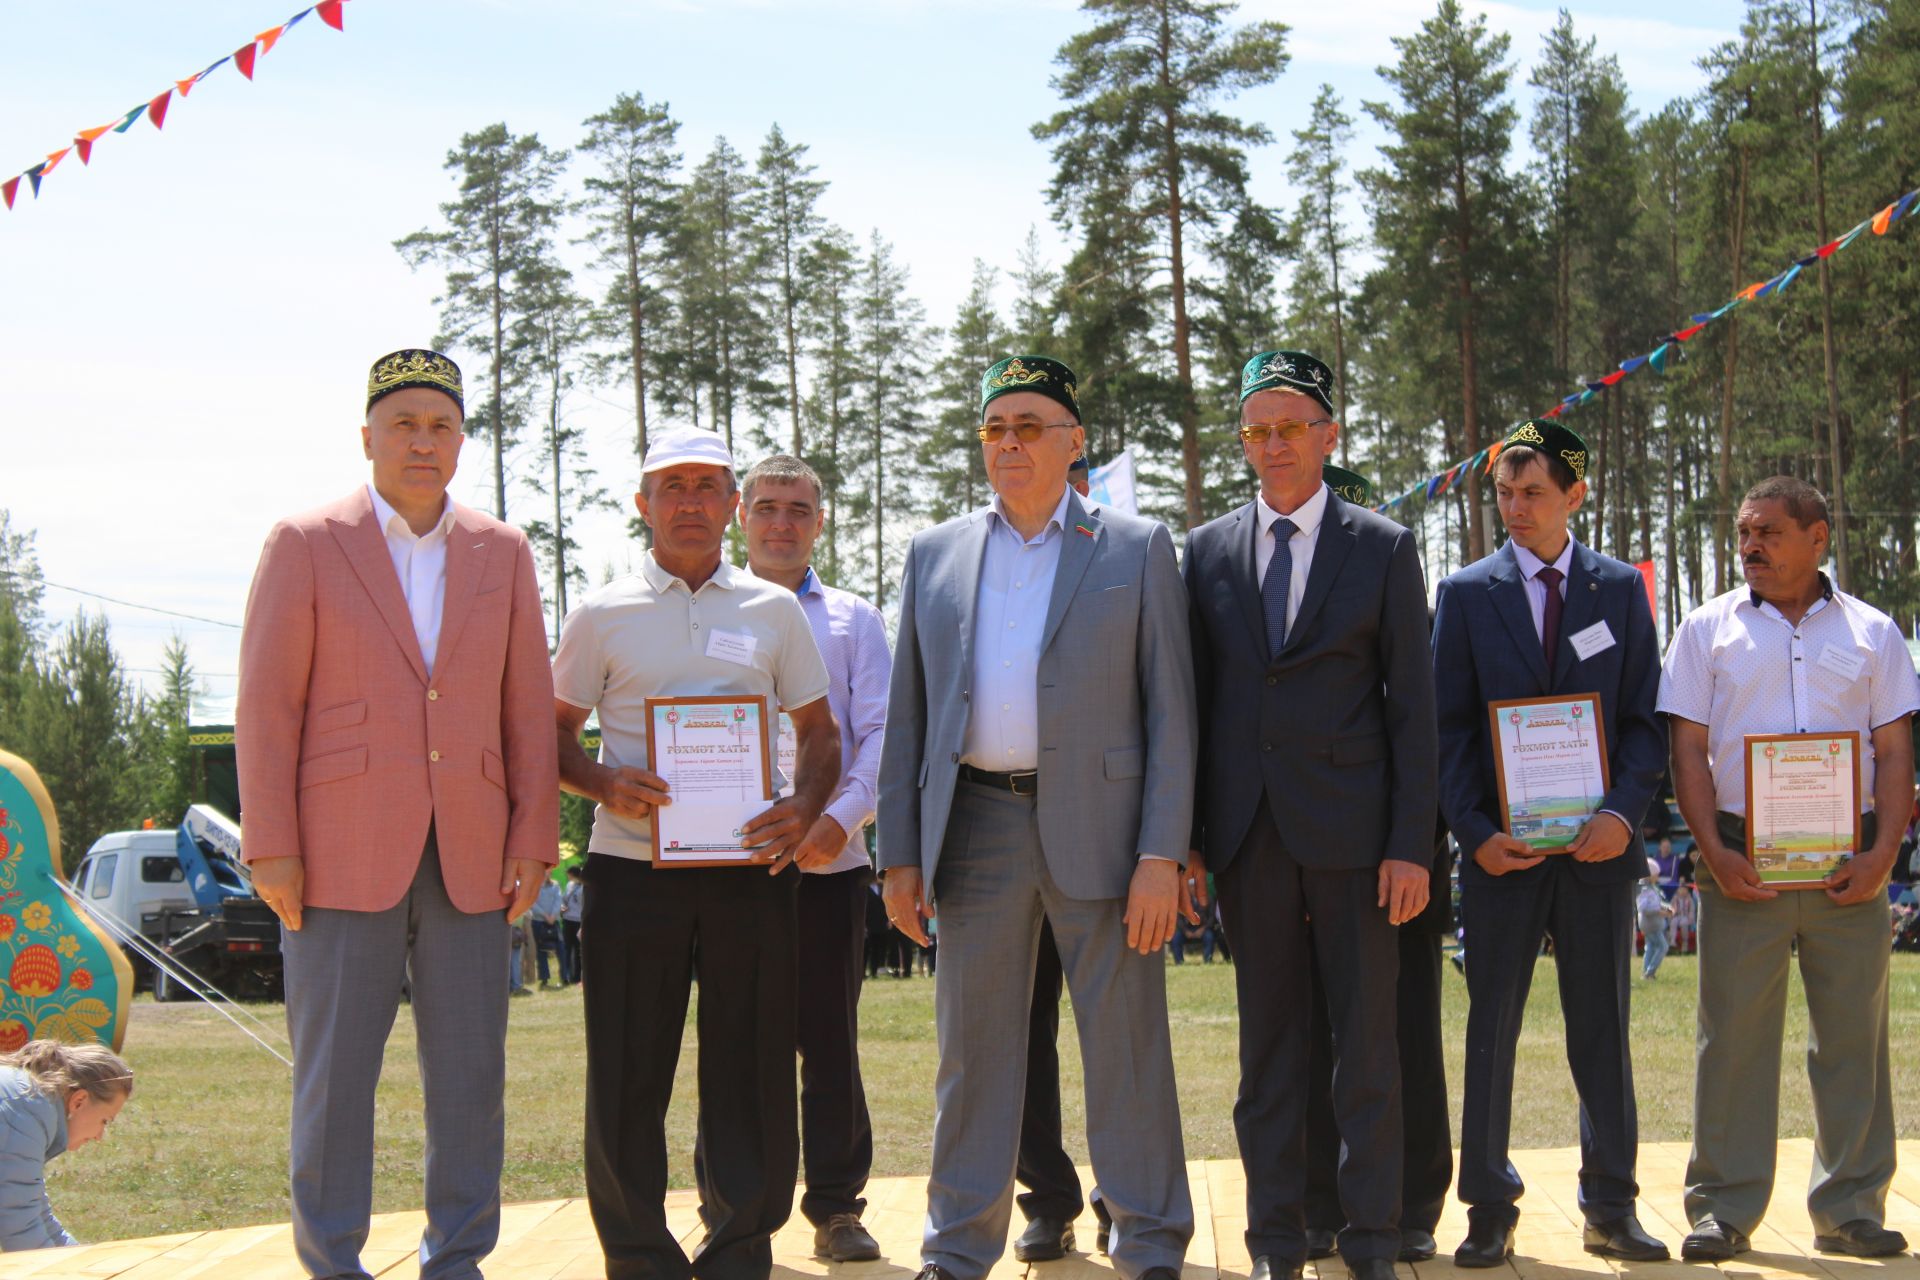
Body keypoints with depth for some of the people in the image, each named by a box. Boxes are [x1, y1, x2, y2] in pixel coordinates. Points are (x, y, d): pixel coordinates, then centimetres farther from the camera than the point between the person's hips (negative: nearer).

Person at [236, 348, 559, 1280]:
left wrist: (532, 840, 3)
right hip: (343, 853, -3)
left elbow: (529, 708, 11)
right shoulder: (306, 545, 3)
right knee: (334, 1073, 0)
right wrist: (271, 849, -7)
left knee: (470, 1073, 5)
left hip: (468, 858, 3)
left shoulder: (503, 554, 11)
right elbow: (266, 705, -1)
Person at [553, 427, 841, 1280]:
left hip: (751, 865, 1)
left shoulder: (774, 612, 11)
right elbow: (552, 733, 10)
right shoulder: (603, 616, 7)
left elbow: (819, 733, 14)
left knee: (751, 1071, 3)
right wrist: (601, 784, -11)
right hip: (632, 866, -1)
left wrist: (805, 807, -6)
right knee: (627, 1075, 0)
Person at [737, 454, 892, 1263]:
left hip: (828, 858, 0)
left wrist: (842, 816, -14)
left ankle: (836, 1206, 11)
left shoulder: (852, 619, 11)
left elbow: (880, 731, 3)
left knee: (830, 1039, 3)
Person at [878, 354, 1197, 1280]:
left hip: (1099, 823, -2)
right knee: (972, 1049, 7)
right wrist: (901, 853, 4)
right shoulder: (934, 555, 12)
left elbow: (1169, 710, 0)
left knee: (1127, 1048, 2)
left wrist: (1161, 855, -9)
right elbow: (907, 715, 12)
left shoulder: (1137, 549, 5)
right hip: (975, 828, 2)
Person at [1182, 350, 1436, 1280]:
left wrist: (1411, 844, -7)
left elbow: (1411, 705, 1)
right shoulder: (1207, 551, 9)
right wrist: (1184, 836, 2)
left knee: (1365, 1040, 2)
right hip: (1249, 831, 2)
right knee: (1268, 1044, 7)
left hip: (1351, 828, -2)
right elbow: (1195, 698, 9)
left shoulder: (1384, 548, 4)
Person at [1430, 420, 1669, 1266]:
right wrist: (1475, 832, -10)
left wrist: (1622, 813, -11)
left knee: (1602, 1027, 7)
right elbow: (1448, 727, 1)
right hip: (1501, 845, -1)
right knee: (1490, 1028, 3)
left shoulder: (1620, 588, 7)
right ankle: (1490, 1213, 11)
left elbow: (1645, 718, 4)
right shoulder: (1466, 593, 4)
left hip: (1598, 845, 1)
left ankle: (1610, 1208, 16)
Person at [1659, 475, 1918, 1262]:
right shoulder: (1710, 630, 6)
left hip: (1848, 865, 1)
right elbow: (1688, 750, 2)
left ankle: (1850, 1209, 15)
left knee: (1853, 1038, 6)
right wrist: (1714, 850, -10)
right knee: (1734, 1036, 0)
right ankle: (1724, 1210, 7)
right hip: (1743, 862, -1)